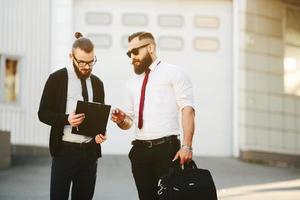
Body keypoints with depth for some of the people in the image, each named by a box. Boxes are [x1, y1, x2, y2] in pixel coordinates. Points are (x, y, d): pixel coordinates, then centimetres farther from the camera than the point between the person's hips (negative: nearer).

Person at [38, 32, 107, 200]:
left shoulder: (97, 83, 11)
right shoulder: (57, 79, -2)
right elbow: (43, 113, -3)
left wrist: (101, 133, -5)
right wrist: (67, 119, -21)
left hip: (90, 150, 4)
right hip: (65, 149, -4)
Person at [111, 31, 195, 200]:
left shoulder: (174, 73, 2)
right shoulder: (133, 83, 20)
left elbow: (188, 110, -9)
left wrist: (186, 146, -21)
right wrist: (121, 120, -3)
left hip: (166, 148, -5)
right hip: (140, 150, 5)